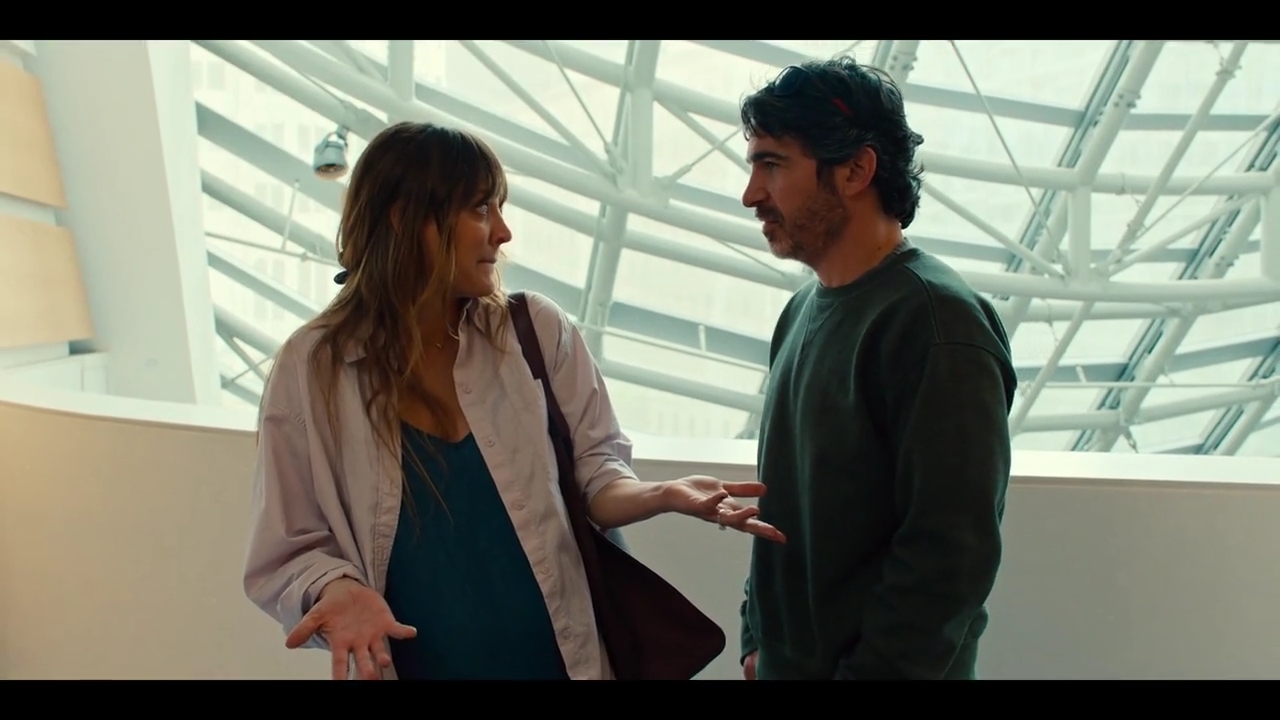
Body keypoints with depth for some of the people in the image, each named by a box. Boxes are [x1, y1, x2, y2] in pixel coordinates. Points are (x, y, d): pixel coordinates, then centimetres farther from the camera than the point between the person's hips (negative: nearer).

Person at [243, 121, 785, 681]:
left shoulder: (538, 332, -8)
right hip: (407, 665, -1)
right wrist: (335, 589, -25)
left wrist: (664, 495, -20)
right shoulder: (311, 367, -11)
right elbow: (289, 553, -5)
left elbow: (593, 472, -2)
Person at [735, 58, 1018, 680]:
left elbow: (952, 555, -22)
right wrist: (758, 639, 9)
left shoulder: (936, 322, -20)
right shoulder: (803, 310, 4)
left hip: (870, 665, -7)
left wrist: (868, 672, -18)